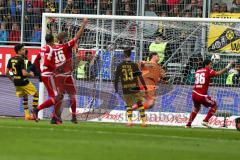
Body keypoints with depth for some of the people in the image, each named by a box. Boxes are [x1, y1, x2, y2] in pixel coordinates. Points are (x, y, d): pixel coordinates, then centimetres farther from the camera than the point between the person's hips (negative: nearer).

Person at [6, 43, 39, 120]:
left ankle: (27, 114, 18)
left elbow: (6, 72, 8)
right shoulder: (21, 60, -18)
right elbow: (24, 73, -24)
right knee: (36, 94, 9)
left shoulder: (11, 60, 4)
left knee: (25, 97, 24)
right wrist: (30, 74, -5)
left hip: (16, 82, 7)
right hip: (24, 81, -7)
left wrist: (12, 79, 22)